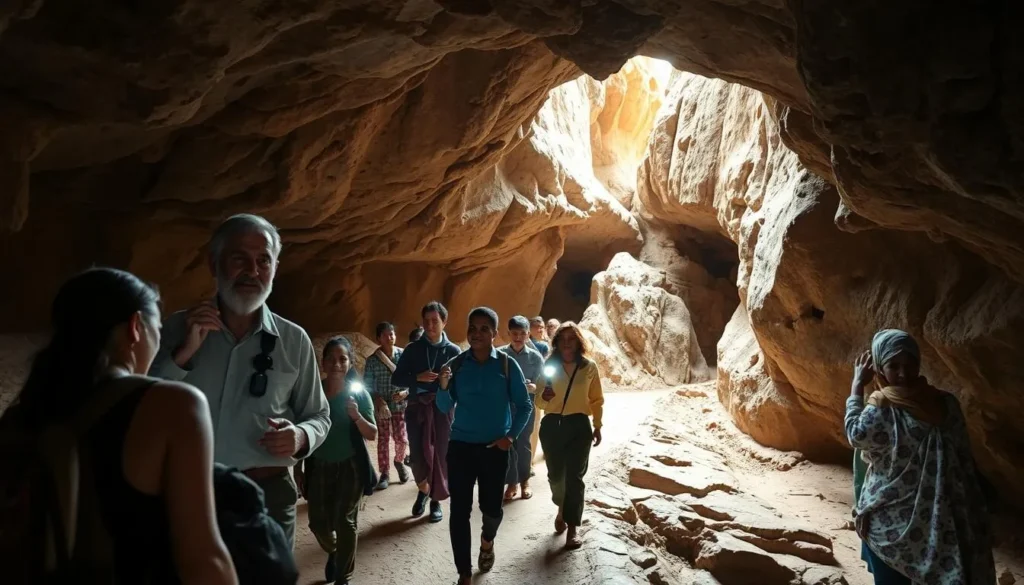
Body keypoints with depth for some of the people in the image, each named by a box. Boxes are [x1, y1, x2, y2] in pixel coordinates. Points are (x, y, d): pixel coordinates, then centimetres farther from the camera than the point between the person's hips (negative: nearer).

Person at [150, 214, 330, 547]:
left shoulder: (294, 341, -1)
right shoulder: (178, 329, 2)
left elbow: (318, 417, 6)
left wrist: (301, 437, -16)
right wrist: (183, 354, -15)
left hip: (266, 495, 0)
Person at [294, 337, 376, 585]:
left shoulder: (359, 394, -8)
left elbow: (372, 435, -8)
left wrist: (356, 416, -26)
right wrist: (298, 470, 7)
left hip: (349, 468, -2)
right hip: (318, 467, 2)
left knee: (345, 522, 4)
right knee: (318, 522, 11)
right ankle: (332, 552, 44)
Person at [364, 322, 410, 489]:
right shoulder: (372, 360, -6)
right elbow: (367, 385, -1)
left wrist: (406, 392, -17)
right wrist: (377, 399, -15)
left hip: (401, 404, 0)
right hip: (382, 405, 0)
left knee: (401, 438, 5)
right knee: (383, 439, 7)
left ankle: (399, 461, 35)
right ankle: (384, 474, 19)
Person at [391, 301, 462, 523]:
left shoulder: (453, 351, 3)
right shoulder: (412, 349, 4)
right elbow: (396, 379, 3)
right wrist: (418, 377, -14)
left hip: (443, 409, 0)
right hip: (417, 408, 1)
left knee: (440, 456, 4)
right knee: (419, 455, -1)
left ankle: (436, 500, 23)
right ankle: (423, 489, 29)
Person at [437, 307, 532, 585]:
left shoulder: (507, 365, -6)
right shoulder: (456, 364, -2)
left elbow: (524, 405, 0)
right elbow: (445, 407, -1)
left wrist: (511, 436, -9)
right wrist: (443, 387, -20)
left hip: (495, 447, -1)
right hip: (461, 446, 1)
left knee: (491, 507, 8)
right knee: (459, 510, 1)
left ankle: (487, 541, 44)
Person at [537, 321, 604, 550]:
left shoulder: (589, 368, -2)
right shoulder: (549, 366, 2)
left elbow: (597, 400, 7)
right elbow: (540, 403, 6)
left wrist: (597, 427, 5)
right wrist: (544, 397, -16)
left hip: (578, 426, -2)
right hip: (551, 425, 2)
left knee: (574, 476, -3)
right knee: (555, 474, 13)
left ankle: (573, 527, 4)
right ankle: (562, 508, 41)